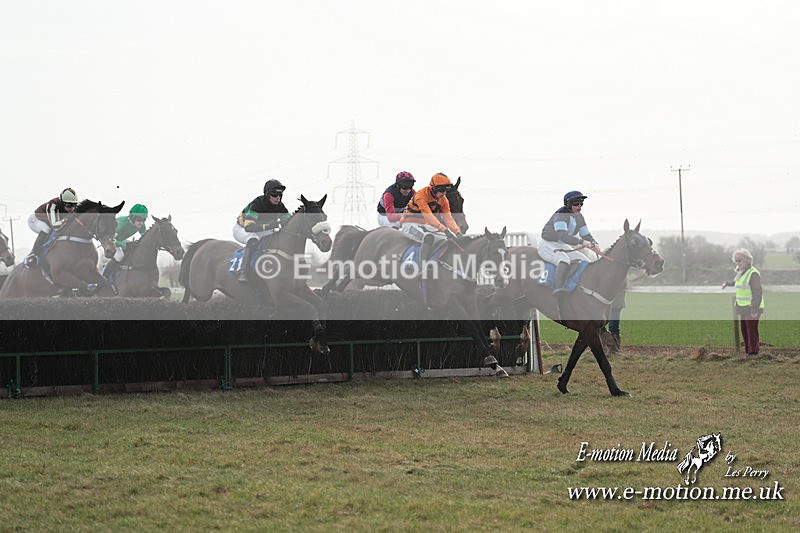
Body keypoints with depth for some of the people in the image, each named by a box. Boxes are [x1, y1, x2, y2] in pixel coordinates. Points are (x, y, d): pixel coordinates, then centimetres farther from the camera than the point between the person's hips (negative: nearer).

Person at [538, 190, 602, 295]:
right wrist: (581, 242, -46)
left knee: (584, 261, -2)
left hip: (563, 246, 9)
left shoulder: (579, 217, 5)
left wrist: (594, 244, -14)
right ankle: (558, 288, -50)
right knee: (564, 259, -36)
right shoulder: (561, 215, -23)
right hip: (547, 245, -9)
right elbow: (563, 236, -36)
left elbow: (586, 235, 9)